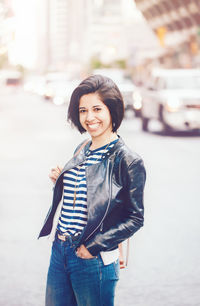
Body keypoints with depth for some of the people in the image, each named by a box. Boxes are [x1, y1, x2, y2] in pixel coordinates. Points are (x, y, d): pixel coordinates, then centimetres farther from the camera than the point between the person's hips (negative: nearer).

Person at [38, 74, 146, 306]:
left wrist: (94, 246, -17)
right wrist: (61, 181, 1)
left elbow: (135, 218, -11)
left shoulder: (128, 161, -12)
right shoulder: (82, 150, 9)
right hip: (59, 251, 7)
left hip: (94, 260, -7)